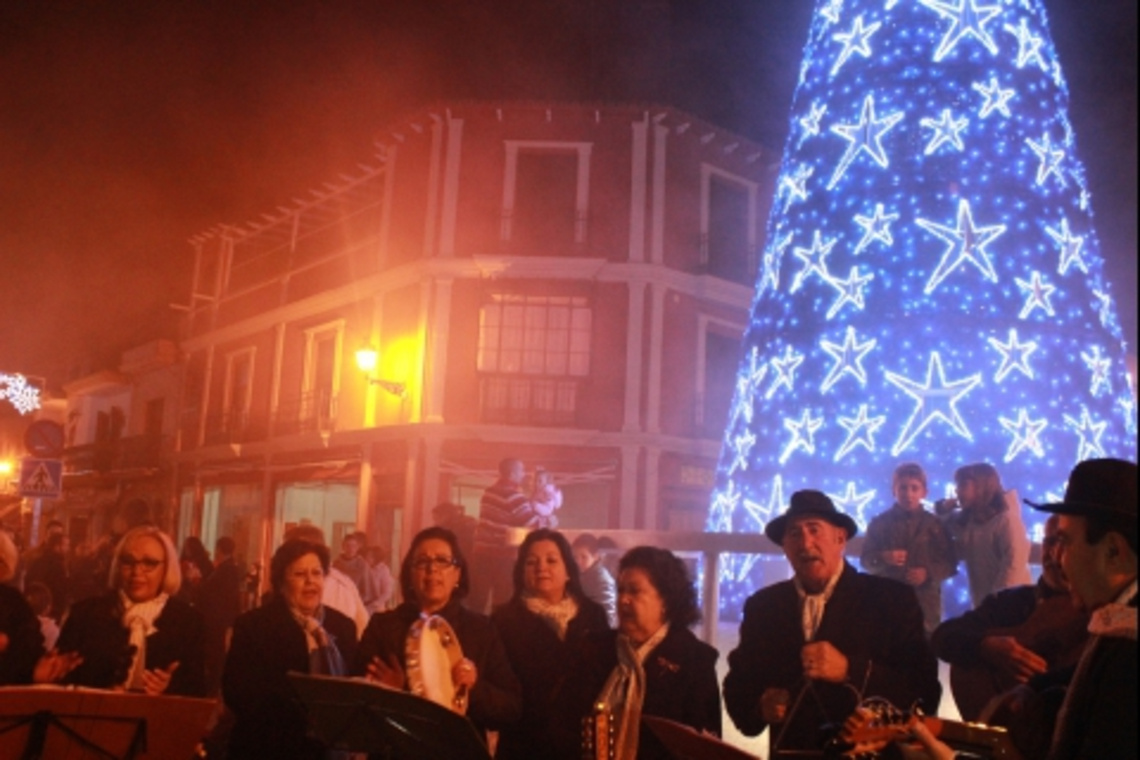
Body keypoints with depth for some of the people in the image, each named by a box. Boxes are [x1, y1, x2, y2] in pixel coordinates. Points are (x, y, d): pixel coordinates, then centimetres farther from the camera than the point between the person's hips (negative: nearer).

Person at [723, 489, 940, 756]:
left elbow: (924, 691, -9)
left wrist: (849, 670, -21)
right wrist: (760, 707, -10)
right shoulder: (762, 606, 5)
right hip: (790, 752, 2)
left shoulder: (893, 599, -3)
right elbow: (738, 686, 10)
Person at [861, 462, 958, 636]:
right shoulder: (879, 523, 5)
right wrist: (883, 559, -16)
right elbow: (866, 560, 5)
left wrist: (928, 573, -12)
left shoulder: (935, 524, 7)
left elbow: (950, 563, 6)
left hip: (925, 604, 0)